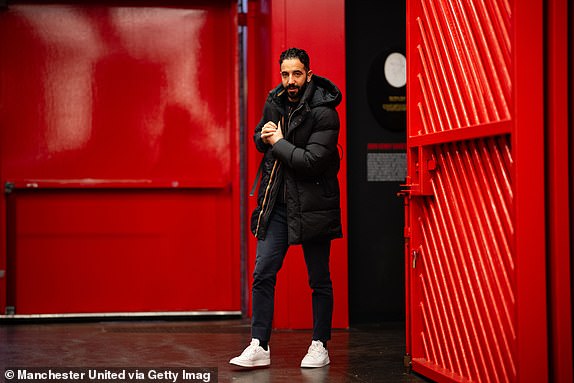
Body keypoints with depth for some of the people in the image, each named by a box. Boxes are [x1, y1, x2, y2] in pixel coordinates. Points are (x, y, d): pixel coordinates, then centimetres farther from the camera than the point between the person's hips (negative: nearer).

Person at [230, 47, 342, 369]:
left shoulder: (324, 113, -15)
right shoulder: (275, 101, 6)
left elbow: (312, 161, -24)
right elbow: (260, 137, 23)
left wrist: (279, 142, -13)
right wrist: (264, 137, -1)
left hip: (312, 206, -6)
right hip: (277, 203, 6)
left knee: (319, 280, 6)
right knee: (263, 274, 1)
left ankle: (320, 346, 18)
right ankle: (260, 347, 6)